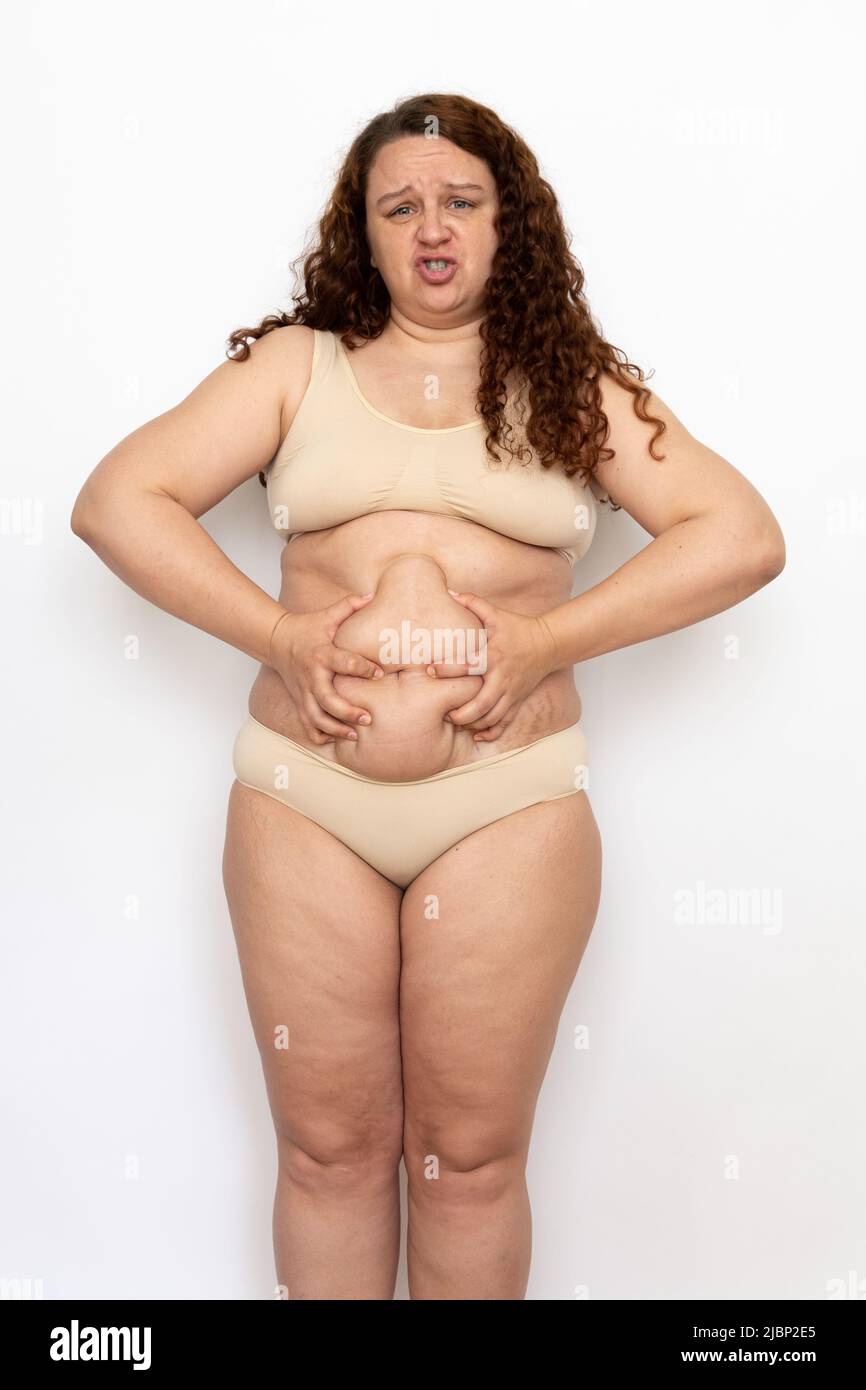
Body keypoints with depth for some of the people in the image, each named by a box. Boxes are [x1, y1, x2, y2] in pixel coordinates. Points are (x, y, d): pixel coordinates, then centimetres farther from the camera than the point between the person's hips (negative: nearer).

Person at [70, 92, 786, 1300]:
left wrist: (548, 638, -11)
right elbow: (116, 500, 2)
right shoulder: (293, 364, 10)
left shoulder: (577, 386, 9)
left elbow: (743, 536, -1)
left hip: (513, 804, 0)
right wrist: (276, 633, -9)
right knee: (329, 1148, 12)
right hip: (303, 800, 1)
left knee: (471, 1157, 11)